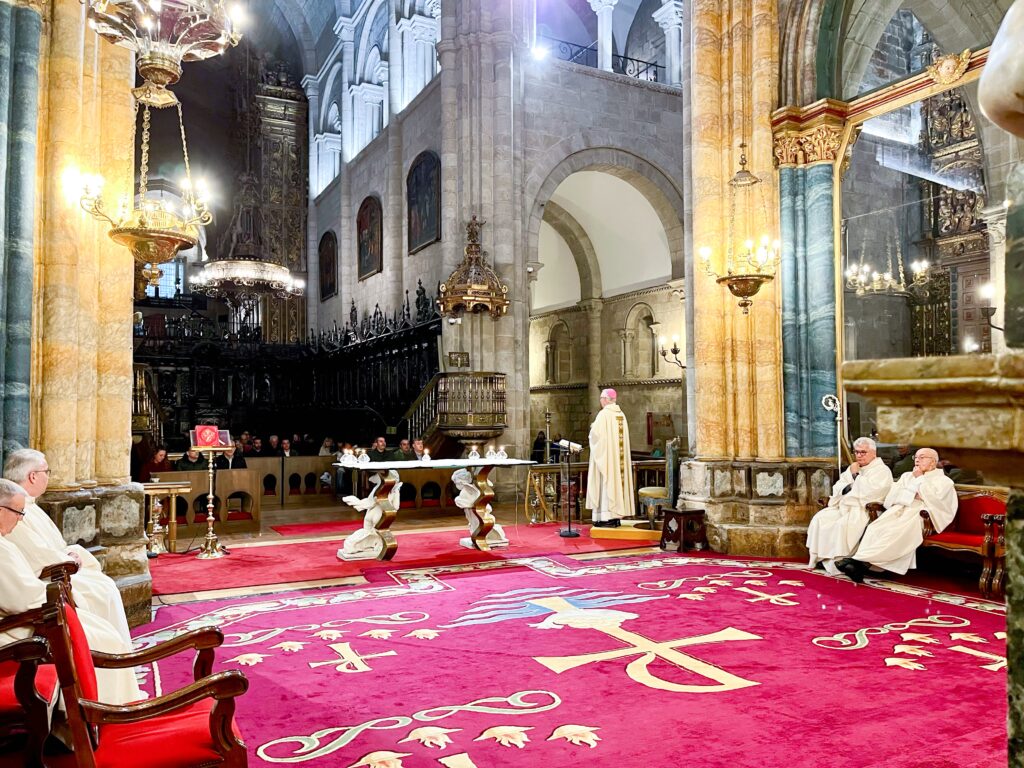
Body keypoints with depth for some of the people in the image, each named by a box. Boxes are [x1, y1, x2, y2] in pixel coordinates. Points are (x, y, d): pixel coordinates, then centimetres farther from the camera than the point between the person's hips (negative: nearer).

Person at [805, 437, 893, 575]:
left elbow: (867, 492, -19)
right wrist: (851, 487, -5)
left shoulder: (882, 471, -3)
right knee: (820, 518, -11)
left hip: (866, 510, -8)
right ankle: (819, 557, -9)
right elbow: (838, 487, 15)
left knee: (843, 524, -33)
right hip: (845, 506, 8)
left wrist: (855, 475, -8)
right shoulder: (854, 467, 20)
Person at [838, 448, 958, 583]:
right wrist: (913, 495, 0)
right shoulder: (907, 476, 30)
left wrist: (920, 479, 4)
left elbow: (933, 501, -4)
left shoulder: (944, 481, 16)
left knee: (898, 531, -36)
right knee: (875, 528, -30)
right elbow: (891, 497, 14)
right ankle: (862, 564, -48)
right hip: (898, 510, 4)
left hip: (921, 515, -4)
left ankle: (860, 560, -47)